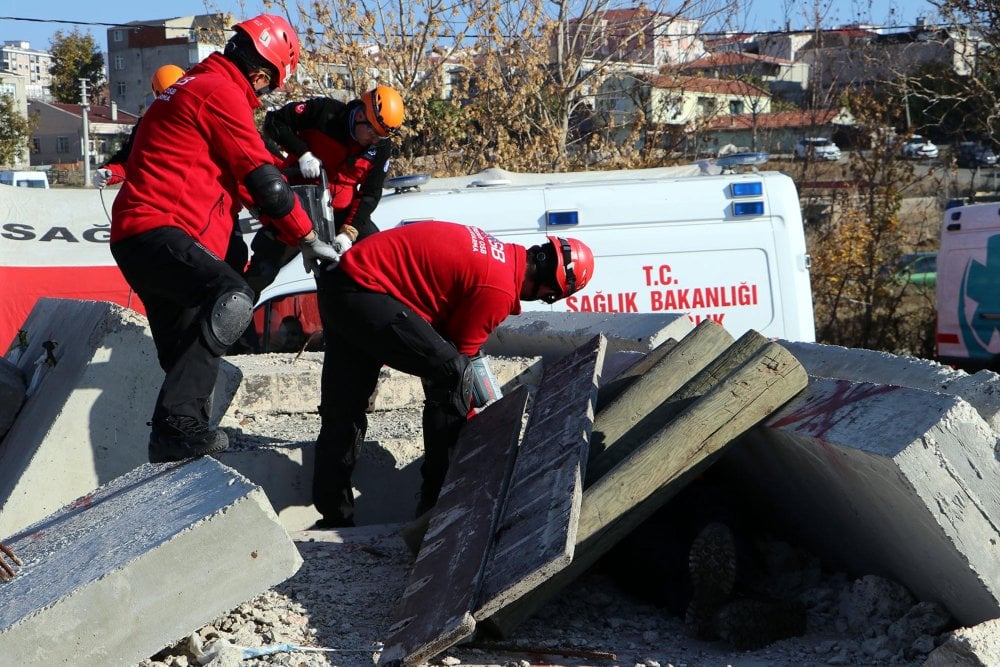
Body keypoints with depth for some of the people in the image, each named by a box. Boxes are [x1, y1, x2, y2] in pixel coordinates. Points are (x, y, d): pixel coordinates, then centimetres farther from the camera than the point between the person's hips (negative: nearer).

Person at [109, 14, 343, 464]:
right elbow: (261, 179, -10)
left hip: (137, 235, 11)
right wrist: (308, 239, 0)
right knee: (232, 299, -32)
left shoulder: (196, 86, 26)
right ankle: (177, 424, -36)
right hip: (160, 230, -11)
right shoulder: (222, 92, -7)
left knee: (188, 353, 16)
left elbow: (238, 178, 30)